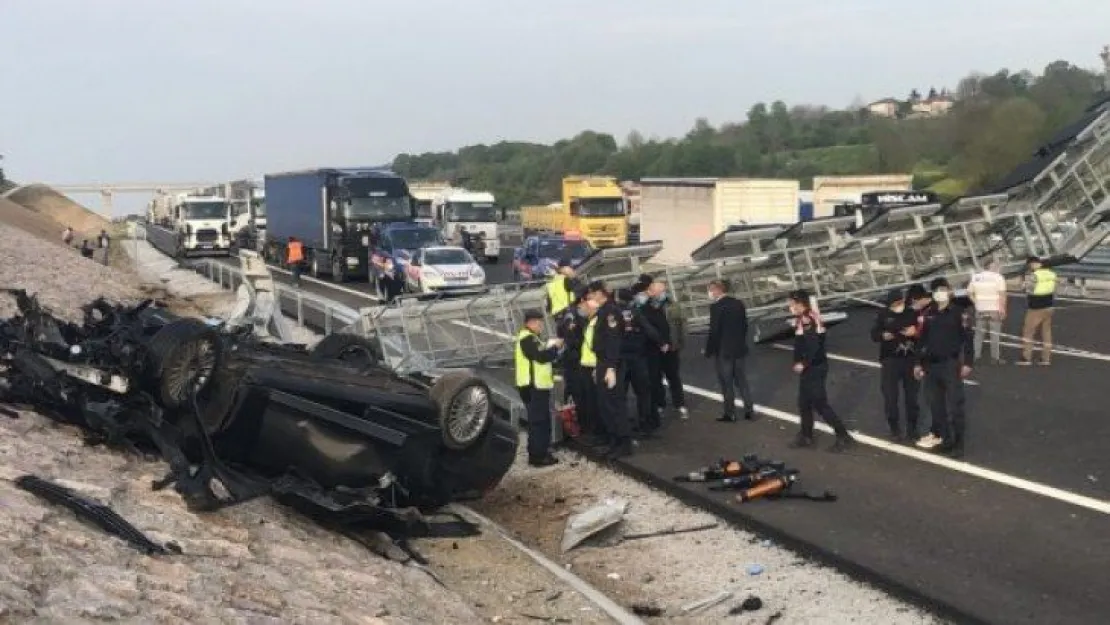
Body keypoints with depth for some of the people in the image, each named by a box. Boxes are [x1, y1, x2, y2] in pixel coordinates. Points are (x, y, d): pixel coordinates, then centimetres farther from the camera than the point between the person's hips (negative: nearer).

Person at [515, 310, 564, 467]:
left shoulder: (531, 338, 20)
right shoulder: (527, 338, -15)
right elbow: (541, 357, -24)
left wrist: (550, 348, 7)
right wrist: (554, 347, -10)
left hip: (538, 385, 11)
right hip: (533, 386, -11)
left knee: (542, 420, 15)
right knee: (538, 421, -9)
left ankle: (540, 452, 21)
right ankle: (537, 456, -8)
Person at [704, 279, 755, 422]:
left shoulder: (716, 307, -17)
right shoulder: (739, 303, 4)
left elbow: (714, 331, -18)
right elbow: (745, 325, 10)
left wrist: (709, 351, -8)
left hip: (723, 351, -6)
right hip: (740, 349, 6)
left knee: (727, 384, 4)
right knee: (743, 381, 14)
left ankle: (730, 414, 10)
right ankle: (750, 411, 15)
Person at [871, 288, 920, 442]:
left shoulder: (912, 314, 1)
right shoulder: (883, 315, 2)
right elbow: (874, 334, 3)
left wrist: (915, 332, -17)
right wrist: (883, 335, -18)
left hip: (910, 360, 1)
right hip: (890, 360, 0)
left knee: (912, 396, 8)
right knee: (890, 398, -2)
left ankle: (912, 429, 23)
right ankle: (895, 430, 12)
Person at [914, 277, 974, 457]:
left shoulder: (959, 313, -6)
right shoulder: (929, 314, 10)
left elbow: (968, 339, -8)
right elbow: (922, 340, 15)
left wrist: (967, 363, -13)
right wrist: (919, 363, 14)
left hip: (951, 364, -6)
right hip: (931, 365, 6)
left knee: (954, 407, -4)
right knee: (936, 407, 10)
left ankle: (958, 444, 3)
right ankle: (945, 440, 21)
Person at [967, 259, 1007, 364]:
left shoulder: (975, 276, 5)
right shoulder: (998, 277, -9)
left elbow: (970, 293, 7)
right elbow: (1002, 294, -14)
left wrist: (977, 303, 12)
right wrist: (1003, 309, -10)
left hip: (980, 310, 4)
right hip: (994, 309, -4)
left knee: (979, 333, 14)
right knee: (995, 334, 3)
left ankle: (976, 355, 15)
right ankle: (995, 357, 6)